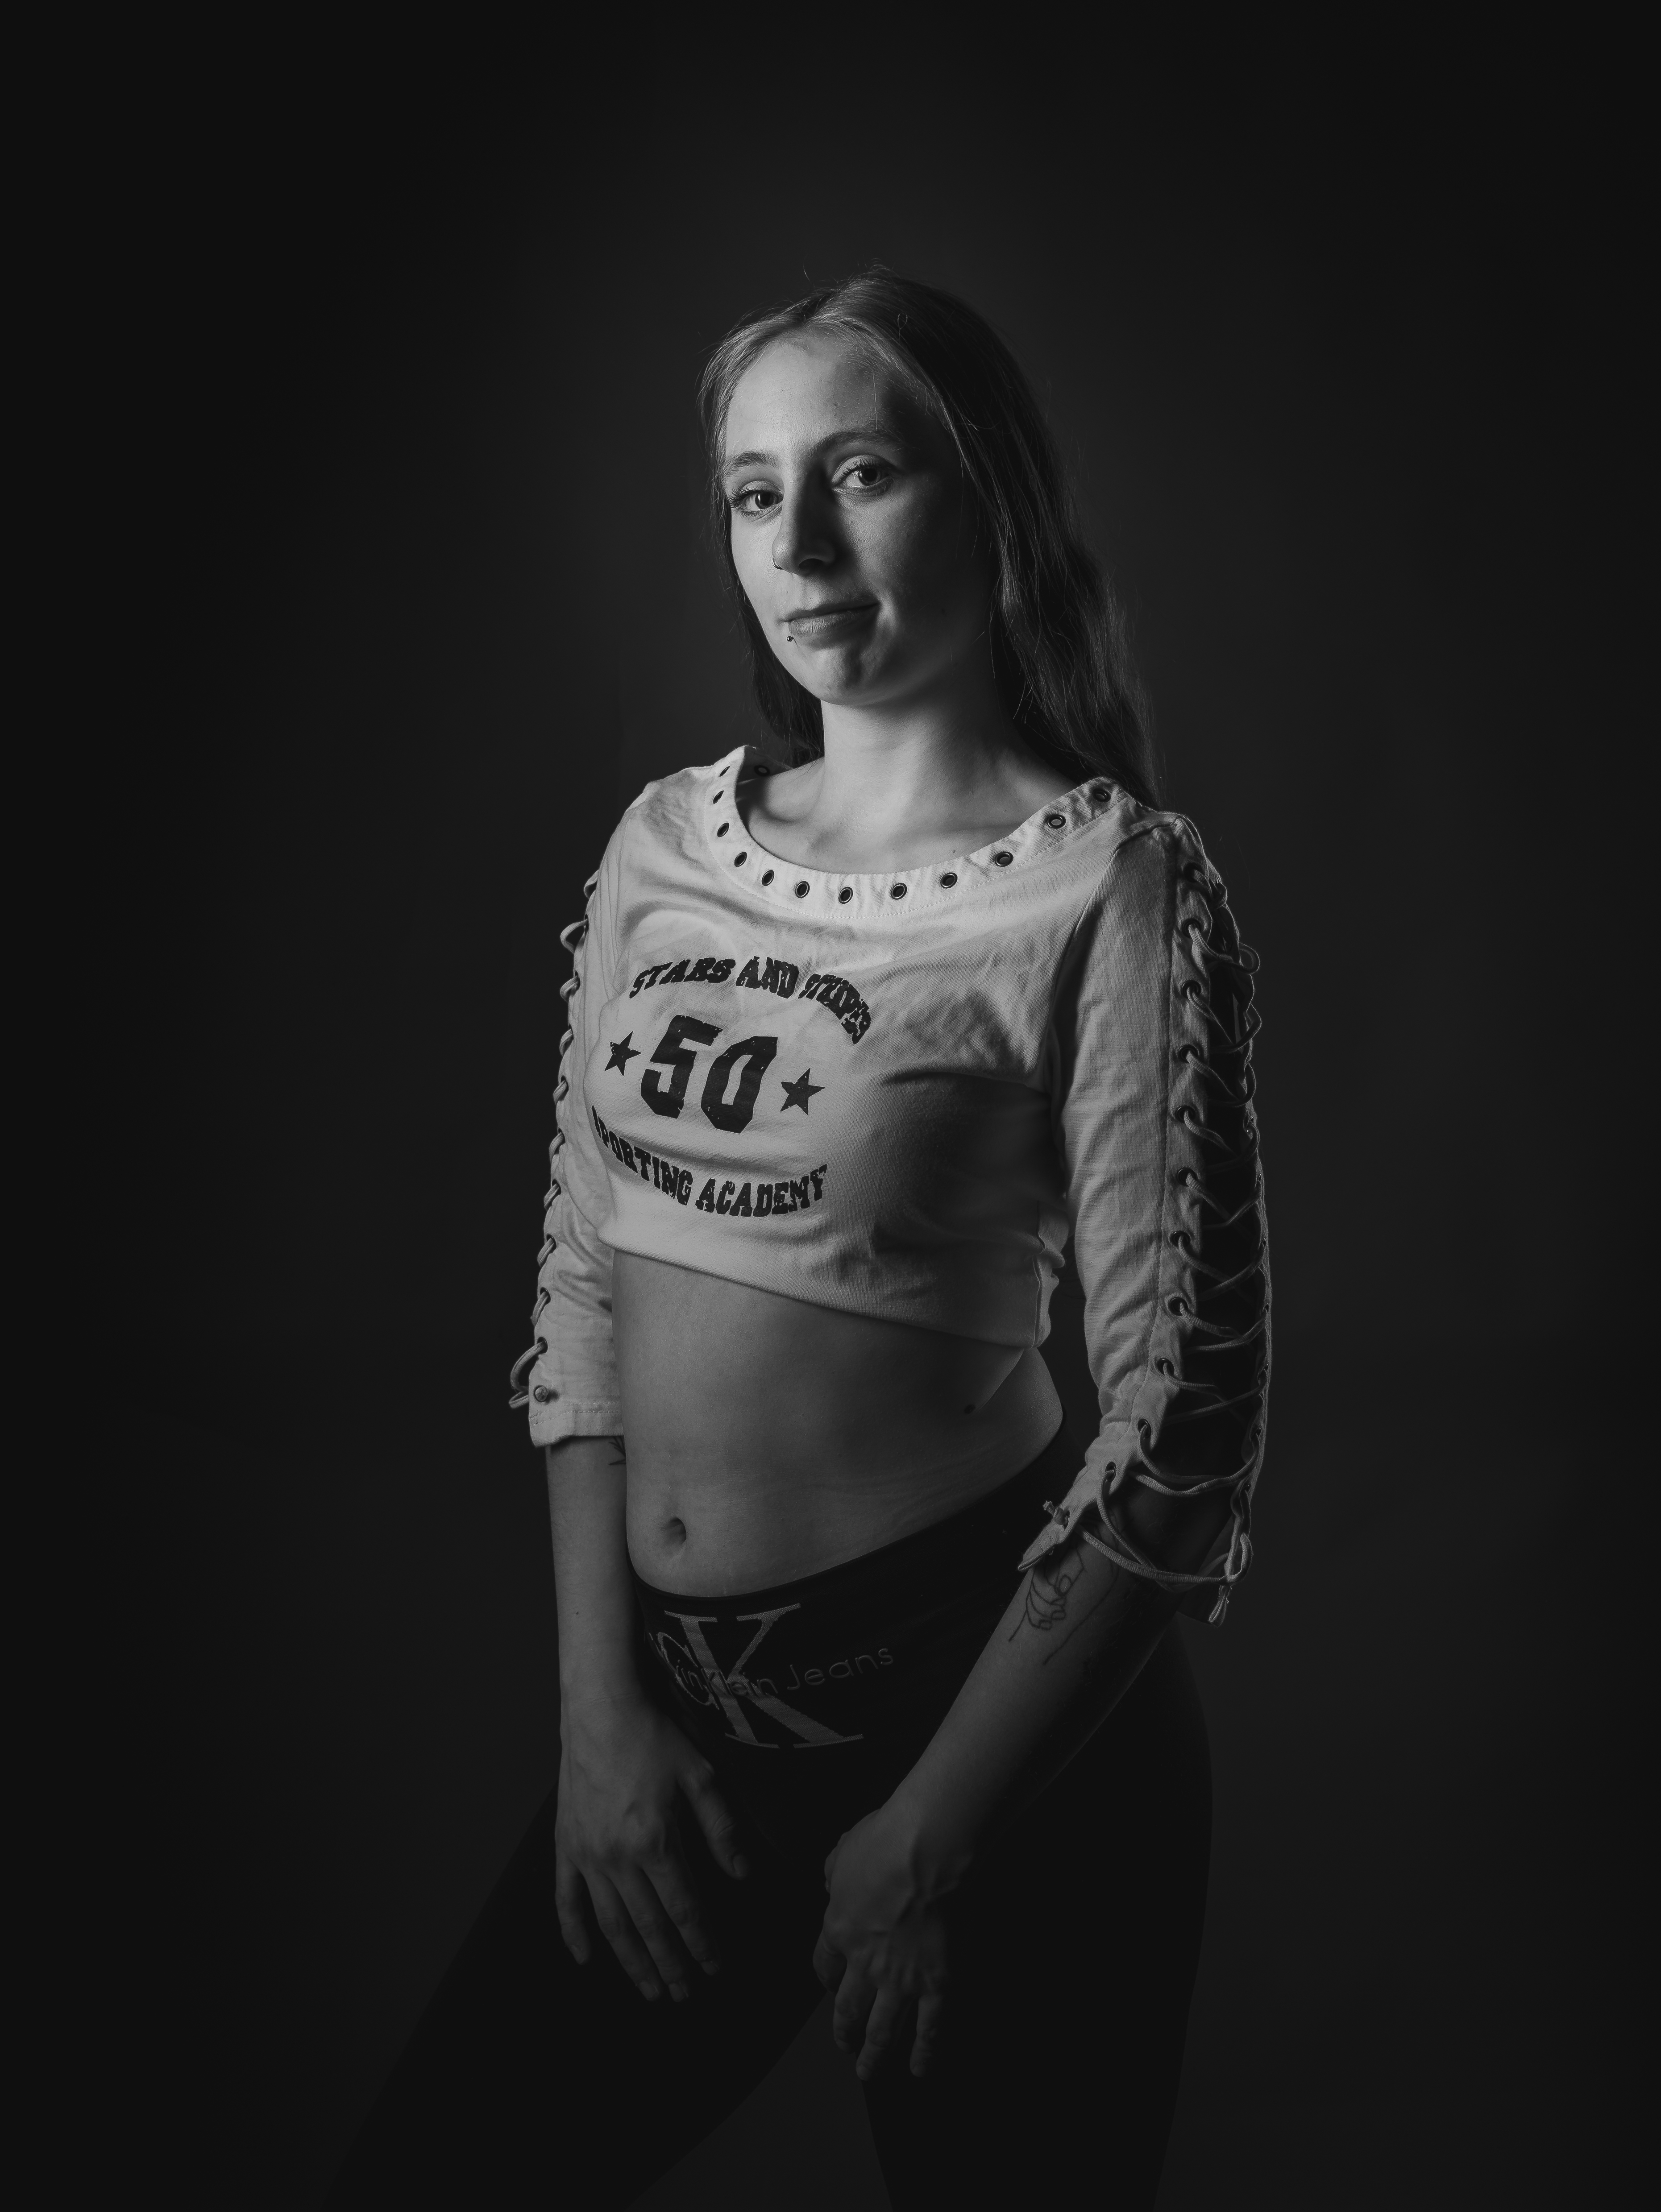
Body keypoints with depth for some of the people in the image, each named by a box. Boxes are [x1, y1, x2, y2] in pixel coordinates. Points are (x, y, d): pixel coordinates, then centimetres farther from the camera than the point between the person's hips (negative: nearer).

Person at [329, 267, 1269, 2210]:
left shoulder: (1107, 885, -13)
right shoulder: (666, 842, 4)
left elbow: (1181, 1423, -14)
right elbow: (584, 1280, 7)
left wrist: (931, 1836, -11)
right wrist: (601, 1707, 1)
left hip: (983, 1690, -5)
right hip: (669, 1701, 5)